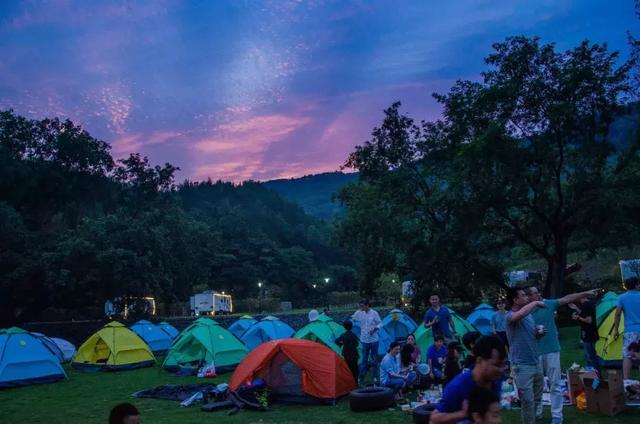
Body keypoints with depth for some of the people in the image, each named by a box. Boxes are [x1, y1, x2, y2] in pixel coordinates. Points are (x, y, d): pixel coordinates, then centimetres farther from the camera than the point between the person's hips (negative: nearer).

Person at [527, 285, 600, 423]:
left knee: (555, 385, 4)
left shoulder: (549, 304, -1)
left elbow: (567, 299, -1)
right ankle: (536, 412, 27)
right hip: (535, 353, -1)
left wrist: (586, 293, -4)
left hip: (552, 350, 1)